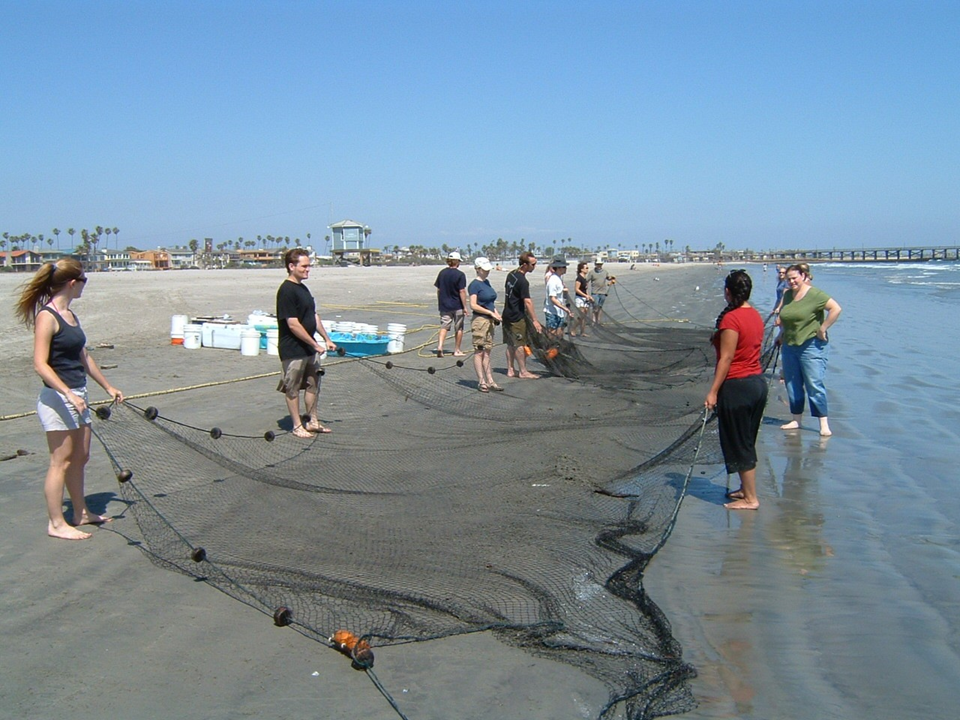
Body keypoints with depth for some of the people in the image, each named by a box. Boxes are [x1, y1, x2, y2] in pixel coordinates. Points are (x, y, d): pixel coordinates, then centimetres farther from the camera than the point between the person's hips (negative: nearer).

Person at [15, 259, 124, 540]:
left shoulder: (71, 315, 11)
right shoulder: (47, 317, -15)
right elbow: (41, 365, -21)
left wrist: (107, 386, 24)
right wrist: (69, 395, -27)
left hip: (77, 396, 9)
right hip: (57, 398, -9)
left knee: (80, 457, 16)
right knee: (61, 462, -1)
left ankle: (81, 513, 29)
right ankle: (56, 524, 10)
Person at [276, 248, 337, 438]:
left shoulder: (303, 289, 12)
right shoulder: (287, 291, -18)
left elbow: (314, 317, 19)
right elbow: (293, 324, -22)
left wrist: (327, 339, 15)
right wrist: (315, 344, -18)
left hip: (309, 348, 9)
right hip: (293, 350, -9)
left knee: (313, 384, 16)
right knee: (293, 389, 4)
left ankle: (313, 421, 28)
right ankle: (297, 426, 13)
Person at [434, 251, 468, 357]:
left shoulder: (442, 273, 4)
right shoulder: (460, 275, -11)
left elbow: (438, 289, 8)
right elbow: (462, 291, -14)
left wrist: (440, 303, 19)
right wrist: (465, 306, -9)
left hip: (444, 305, 4)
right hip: (457, 306, -3)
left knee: (444, 326, 4)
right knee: (459, 328, 10)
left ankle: (440, 346, -17)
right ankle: (457, 350, 17)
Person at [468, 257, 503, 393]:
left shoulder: (487, 282, 13)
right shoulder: (475, 284, -12)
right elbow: (473, 305, -19)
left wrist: (496, 313, 7)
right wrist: (491, 312, -18)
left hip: (489, 320, 8)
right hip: (479, 320, -8)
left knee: (487, 351, 11)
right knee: (479, 351, -1)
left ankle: (490, 381, 15)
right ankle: (481, 382, 3)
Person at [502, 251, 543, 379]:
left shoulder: (511, 274, 8)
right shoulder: (523, 281, -20)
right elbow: (527, 302, -23)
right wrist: (534, 320, -22)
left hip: (507, 314, 9)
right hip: (517, 317, -9)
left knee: (511, 344, 12)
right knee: (520, 344, -1)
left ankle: (510, 370, 17)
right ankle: (523, 371, 6)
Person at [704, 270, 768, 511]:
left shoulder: (731, 319, -18)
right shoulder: (755, 315, 8)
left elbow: (727, 358, -19)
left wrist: (713, 392, -16)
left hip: (737, 387, -9)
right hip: (758, 382, 9)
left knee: (738, 444, 2)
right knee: (747, 442, 20)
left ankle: (750, 498, 10)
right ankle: (747, 488, 31)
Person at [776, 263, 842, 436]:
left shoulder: (815, 295, -11)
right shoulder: (787, 295, 11)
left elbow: (836, 308, -18)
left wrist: (823, 329, -17)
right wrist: (782, 331, 17)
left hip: (811, 345, -7)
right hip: (789, 346, 7)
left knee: (814, 385, -9)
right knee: (792, 385, 11)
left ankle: (824, 423, -4)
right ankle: (796, 420, 20)